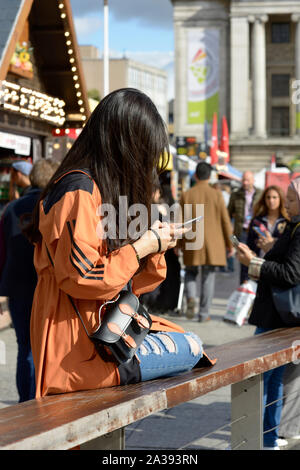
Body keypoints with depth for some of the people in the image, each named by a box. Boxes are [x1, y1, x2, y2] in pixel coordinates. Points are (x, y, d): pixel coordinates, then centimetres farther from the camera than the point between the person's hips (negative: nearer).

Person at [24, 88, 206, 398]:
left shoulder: (100, 187, 17)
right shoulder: (79, 190, -15)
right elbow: (80, 279, -21)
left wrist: (154, 243, 7)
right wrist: (140, 247, -12)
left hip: (99, 328, 10)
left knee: (188, 342, 16)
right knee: (191, 348, -8)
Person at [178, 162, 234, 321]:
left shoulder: (186, 195, -2)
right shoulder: (217, 195, -4)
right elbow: (225, 221, -1)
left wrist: (179, 244, 13)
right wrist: (230, 244, 8)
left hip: (191, 243, 1)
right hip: (212, 244, -1)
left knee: (191, 273, 18)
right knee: (208, 277, 5)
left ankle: (191, 298, -8)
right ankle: (204, 313, 5)